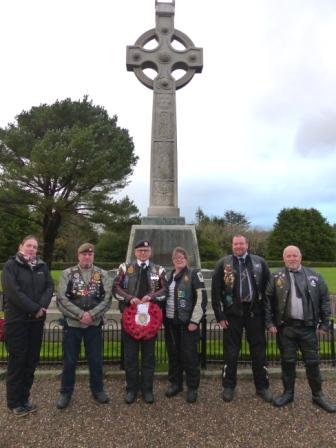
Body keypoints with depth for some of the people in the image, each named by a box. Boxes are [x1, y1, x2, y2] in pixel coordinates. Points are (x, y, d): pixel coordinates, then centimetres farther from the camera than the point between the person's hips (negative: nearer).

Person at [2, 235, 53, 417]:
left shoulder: (42, 266, 9)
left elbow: (49, 287, 2)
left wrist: (42, 306, -15)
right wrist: (34, 308, -18)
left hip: (37, 320, 5)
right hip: (16, 320, -5)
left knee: (31, 360, 11)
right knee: (17, 360, 4)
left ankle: (24, 398, 26)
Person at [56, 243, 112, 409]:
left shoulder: (103, 275, 2)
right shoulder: (67, 274, -1)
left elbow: (107, 299, -5)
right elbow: (62, 299, -9)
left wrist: (91, 314, -16)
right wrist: (81, 314, -17)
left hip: (94, 324, 1)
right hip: (72, 323, -1)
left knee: (96, 359, 11)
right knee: (69, 360, 10)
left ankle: (97, 389, 30)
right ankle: (66, 392, 29)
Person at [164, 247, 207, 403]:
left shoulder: (194, 274, -7)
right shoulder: (169, 276, 11)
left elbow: (201, 298, -12)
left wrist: (194, 321, -15)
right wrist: (162, 318, 11)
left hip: (187, 322, -5)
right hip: (170, 321, 5)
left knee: (189, 355, 2)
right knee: (173, 354, 14)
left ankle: (192, 388, 19)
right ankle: (175, 383, 31)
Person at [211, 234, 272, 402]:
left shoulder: (259, 262, 3)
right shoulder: (223, 263, -2)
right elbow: (215, 290, -2)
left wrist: (267, 312, 1)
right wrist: (219, 315, -5)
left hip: (255, 312, 1)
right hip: (232, 313, -1)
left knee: (259, 351, 12)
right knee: (231, 351, 9)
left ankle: (262, 386, 30)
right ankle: (228, 386, 26)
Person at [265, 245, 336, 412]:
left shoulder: (314, 276, 3)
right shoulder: (276, 277, -1)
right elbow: (268, 301, 0)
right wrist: (270, 323, -4)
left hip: (308, 327, 1)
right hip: (285, 327, -1)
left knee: (312, 362, 11)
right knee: (288, 361, 10)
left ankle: (318, 395, 29)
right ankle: (288, 393, 27)